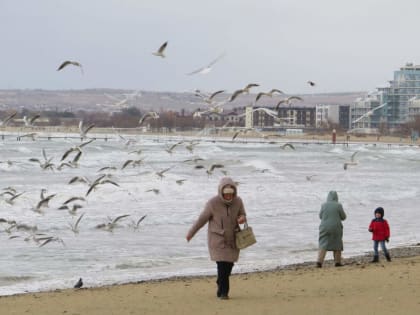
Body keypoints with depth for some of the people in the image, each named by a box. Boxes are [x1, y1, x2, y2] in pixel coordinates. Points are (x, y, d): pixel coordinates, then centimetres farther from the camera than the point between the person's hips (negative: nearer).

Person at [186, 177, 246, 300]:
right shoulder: (213, 203, -18)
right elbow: (202, 219, -6)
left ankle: (221, 285, 35)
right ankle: (223, 292, 3)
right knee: (222, 265, -12)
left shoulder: (238, 201, -10)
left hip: (232, 239, 4)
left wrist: (242, 218, -22)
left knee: (229, 266, 9)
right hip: (218, 239, -4)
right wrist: (190, 233, 6)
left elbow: (243, 215, 5)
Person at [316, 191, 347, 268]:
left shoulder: (324, 205, -3)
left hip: (325, 227, 1)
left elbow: (320, 216, 8)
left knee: (323, 245, 1)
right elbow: (343, 217, 0)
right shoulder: (338, 205, -8)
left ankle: (319, 261, -14)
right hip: (336, 227, -1)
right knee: (337, 245, 15)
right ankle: (337, 262, 19)